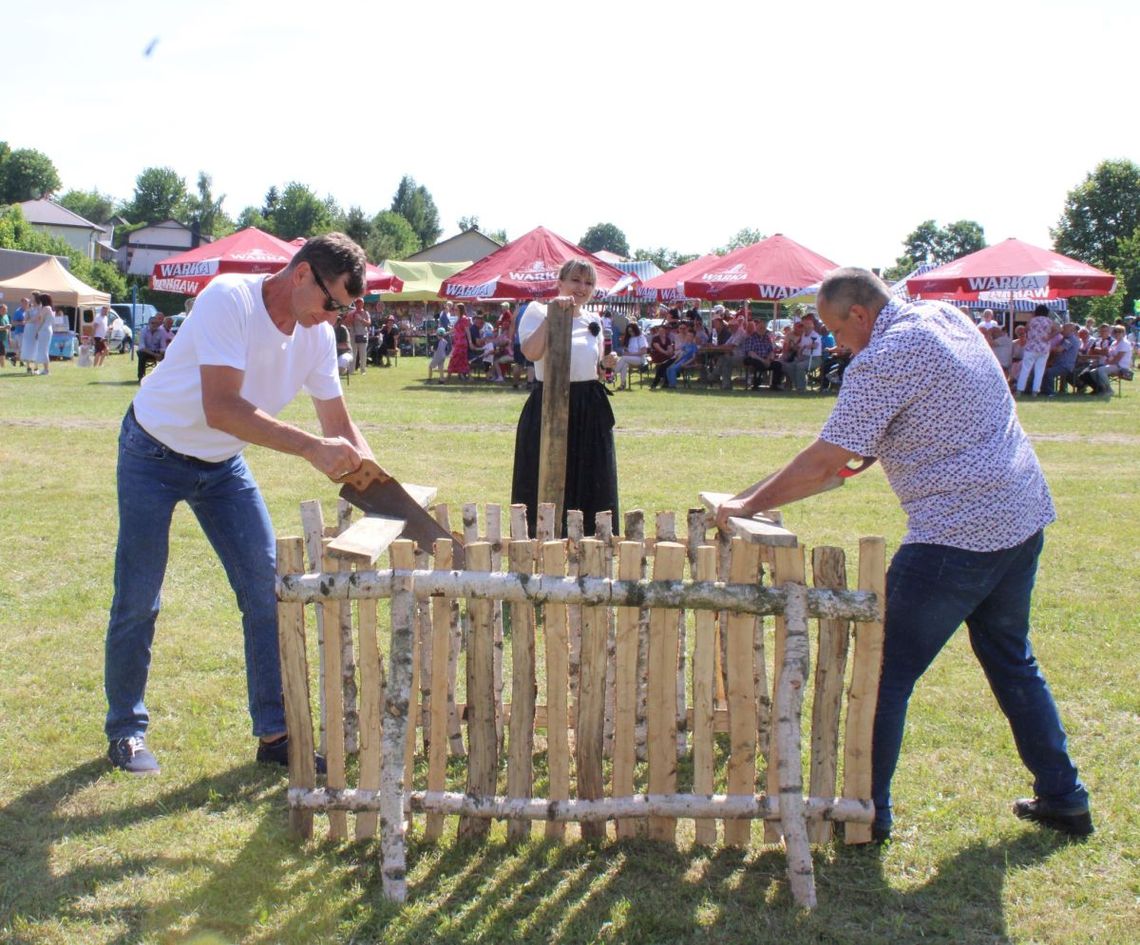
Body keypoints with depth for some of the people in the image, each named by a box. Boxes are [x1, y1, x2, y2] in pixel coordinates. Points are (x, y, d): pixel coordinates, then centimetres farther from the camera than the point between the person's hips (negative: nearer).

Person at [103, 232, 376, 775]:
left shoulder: (318, 335, -9)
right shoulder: (230, 299, -29)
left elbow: (340, 427, -2)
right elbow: (221, 409, -39)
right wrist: (311, 448, -42)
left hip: (223, 466, 6)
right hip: (154, 453, -5)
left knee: (267, 589, -2)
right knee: (137, 601, 1)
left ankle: (275, 734, 8)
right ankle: (126, 731, 20)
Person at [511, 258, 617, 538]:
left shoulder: (594, 322, 13)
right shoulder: (538, 311, -3)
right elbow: (531, 352, -22)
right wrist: (554, 314, -24)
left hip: (590, 412, 5)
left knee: (590, 489, 6)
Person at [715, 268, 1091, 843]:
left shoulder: (881, 361, -16)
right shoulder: (946, 317, 9)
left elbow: (824, 463, -17)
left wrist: (744, 505, -8)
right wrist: (869, 453, 15)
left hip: (957, 536, -9)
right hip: (1024, 518, 9)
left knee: (889, 672, 3)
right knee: (1011, 660, 22)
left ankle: (868, 812, 12)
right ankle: (1063, 798, 29)